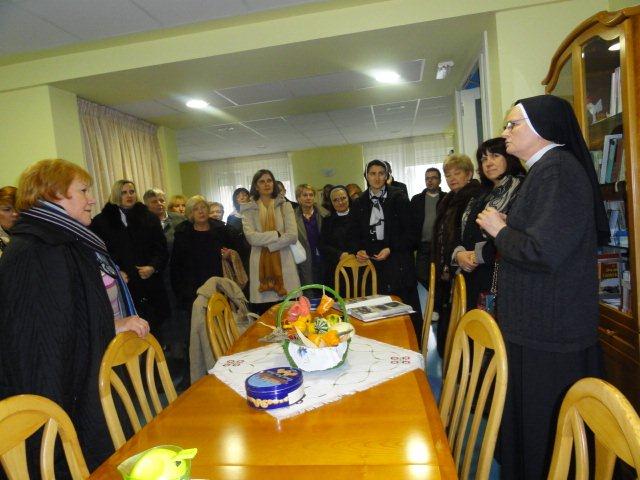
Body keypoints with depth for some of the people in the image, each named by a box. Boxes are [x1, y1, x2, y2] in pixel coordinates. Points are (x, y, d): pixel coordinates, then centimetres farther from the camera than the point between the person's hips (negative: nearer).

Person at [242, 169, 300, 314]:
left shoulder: (285, 206, 6)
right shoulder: (249, 210, 7)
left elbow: (292, 236, -5)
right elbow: (251, 238, -8)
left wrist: (267, 244, -9)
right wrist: (277, 234, -10)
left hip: (284, 263, 0)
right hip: (260, 264, 0)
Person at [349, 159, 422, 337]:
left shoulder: (399, 198, 1)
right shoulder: (359, 203, 11)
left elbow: (410, 230, -1)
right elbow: (354, 234, 14)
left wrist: (391, 249, -11)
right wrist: (358, 250, -5)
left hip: (398, 260, -2)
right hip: (371, 262, 2)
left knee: (407, 305, -1)